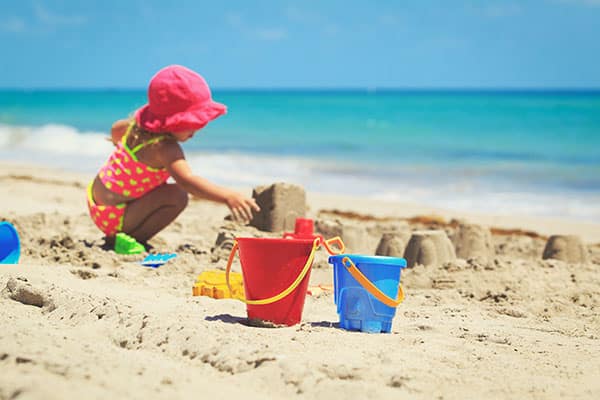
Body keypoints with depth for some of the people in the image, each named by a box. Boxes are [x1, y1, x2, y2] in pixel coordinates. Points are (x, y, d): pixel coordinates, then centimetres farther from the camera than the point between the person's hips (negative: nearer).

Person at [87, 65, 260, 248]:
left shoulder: (139, 123, 1)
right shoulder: (165, 148, -28)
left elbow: (117, 128, 24)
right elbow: (186, 180, -44)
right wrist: (228, 196, -53)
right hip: (113, 217, -10)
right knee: (176, 196, -22)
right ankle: (132, 239, -9)